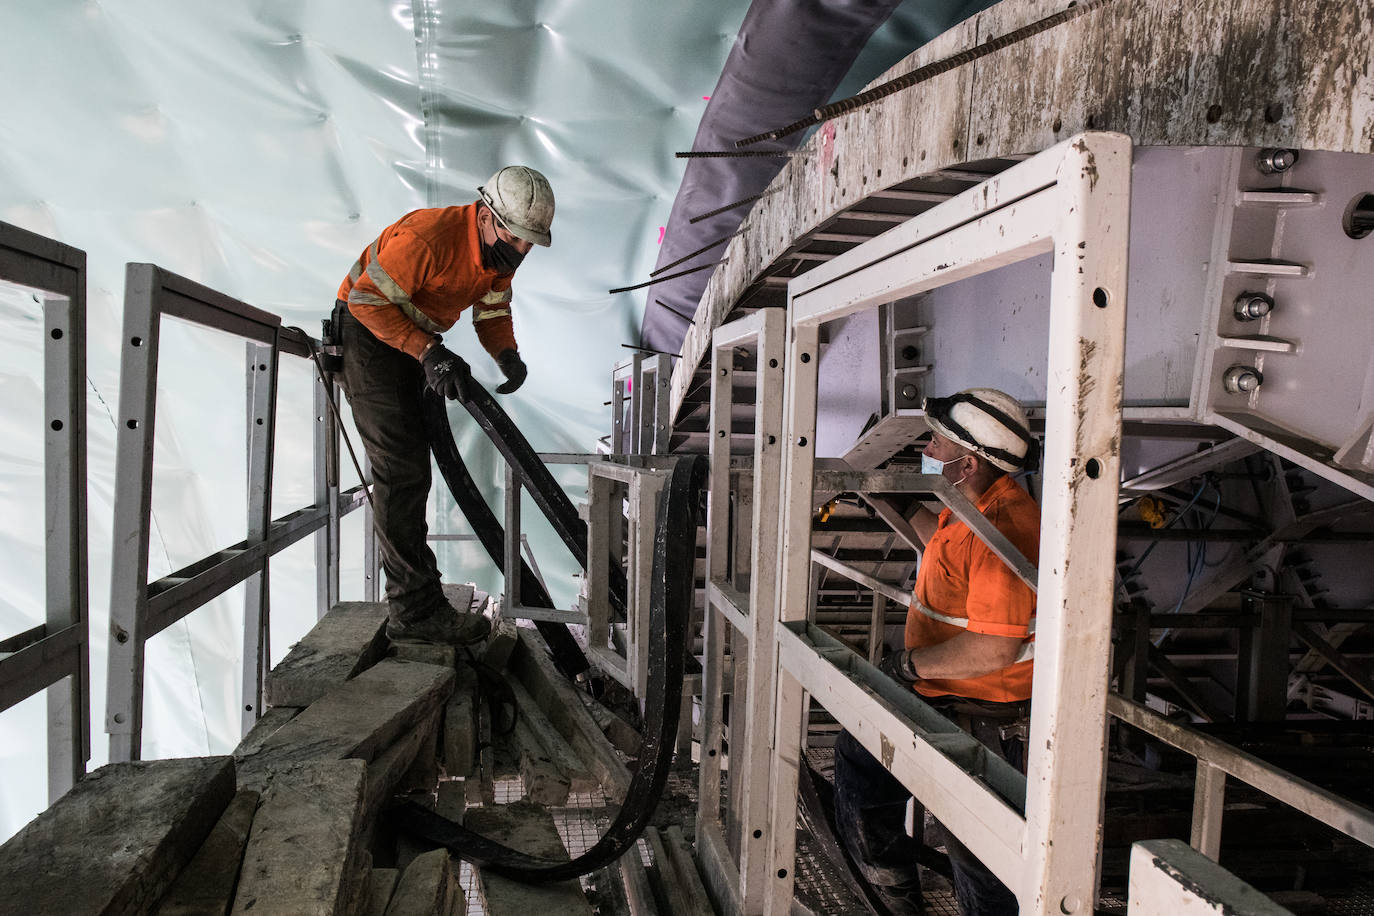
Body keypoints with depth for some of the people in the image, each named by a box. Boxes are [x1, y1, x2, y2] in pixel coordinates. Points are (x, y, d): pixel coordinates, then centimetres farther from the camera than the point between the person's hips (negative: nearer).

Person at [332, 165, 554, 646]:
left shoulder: (500, 251, -6)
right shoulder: (427, 236, -31)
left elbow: (492, 314, 4)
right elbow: (369, 299, -27)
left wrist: (506, 354, -18)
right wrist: (429, 352, -34)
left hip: (413, 343, 9)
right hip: (368, 333, -9)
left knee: (410, 469, 15)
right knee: (401, 470, -13)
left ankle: (411, 586, 29)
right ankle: (415, 609, -8)